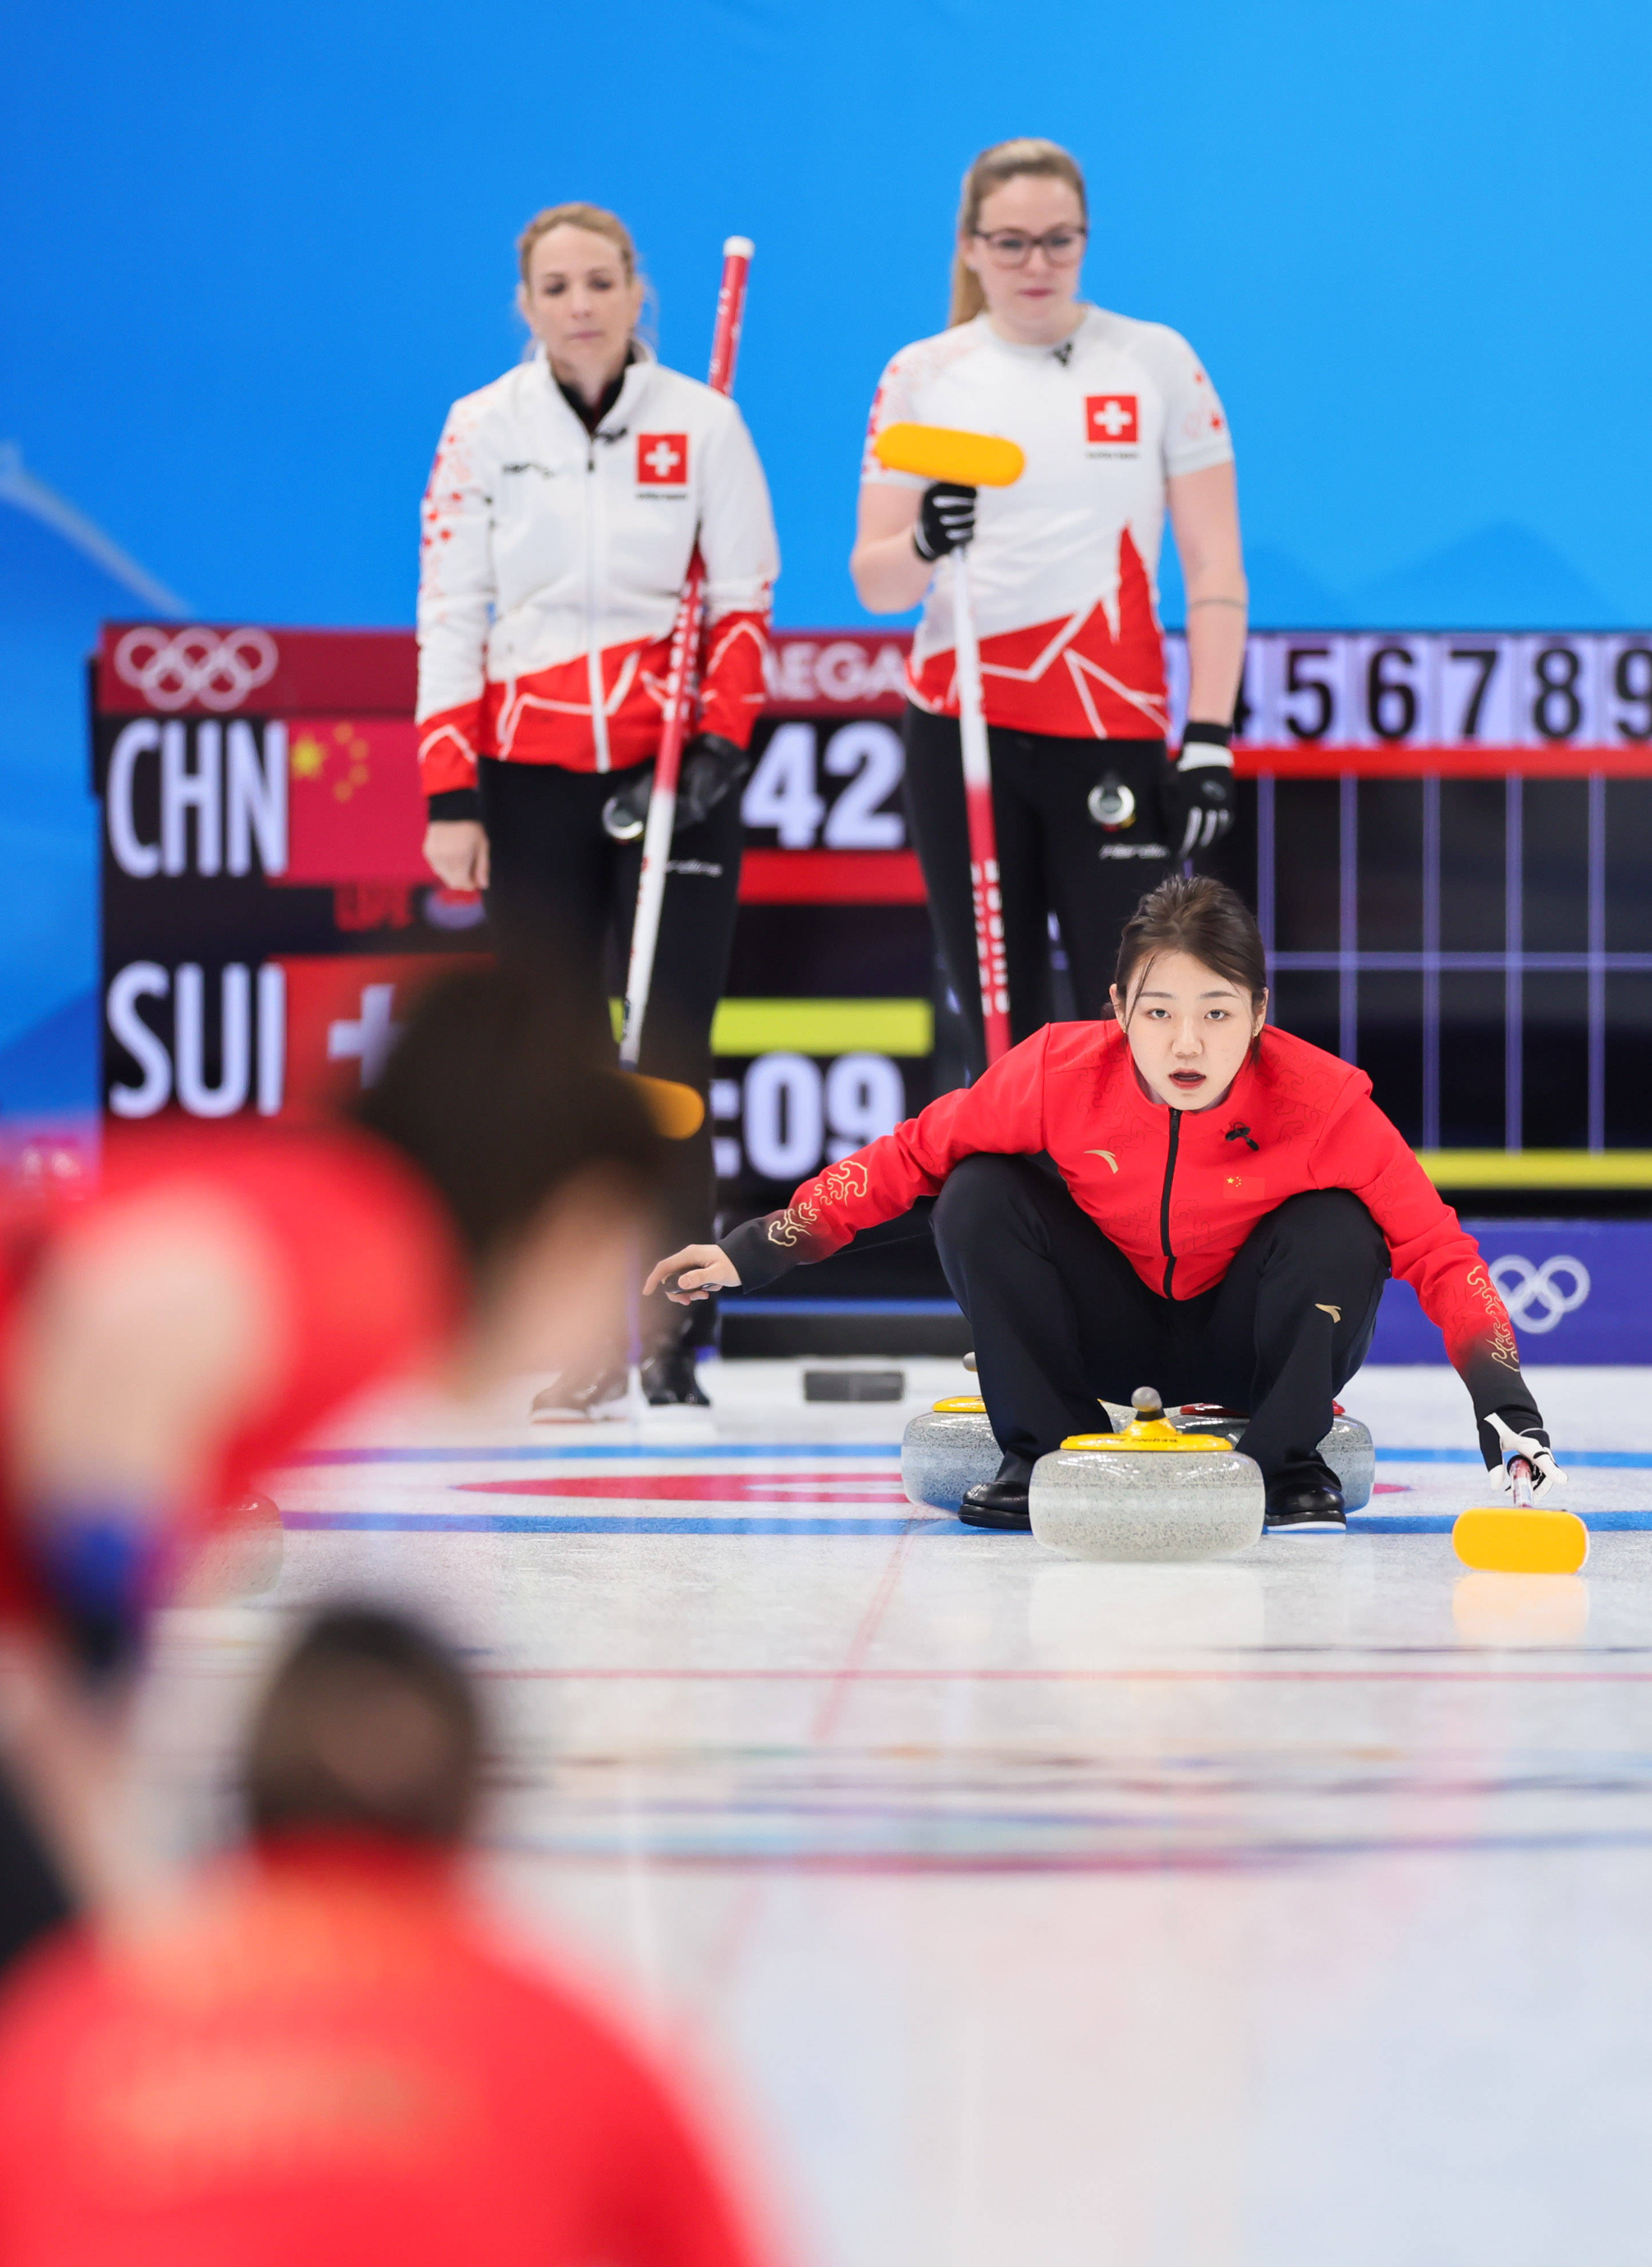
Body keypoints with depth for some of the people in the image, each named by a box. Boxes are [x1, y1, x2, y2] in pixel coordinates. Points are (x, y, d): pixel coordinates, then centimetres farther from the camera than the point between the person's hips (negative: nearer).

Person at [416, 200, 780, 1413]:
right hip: (533, 774, 1)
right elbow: (449, 616, 2)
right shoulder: (483, 428, 2)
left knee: (671, 1049, -6)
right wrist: (450, 799, -3)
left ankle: (673, 1342, -3)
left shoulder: (701, 422, -1)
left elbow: (744, 597, 3)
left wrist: (720, 744, -9)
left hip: (674, 766, -1)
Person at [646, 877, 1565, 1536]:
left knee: (1336, 1231, -31)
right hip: (1109, 1334, 1)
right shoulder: (1062, 1072, -23)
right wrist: (759, 1248, -17)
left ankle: (1288, 1463, -5)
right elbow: (912, 1156, -10)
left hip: (1245, 1339, -1)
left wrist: (1503, 1398, -37)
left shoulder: (1321, 1101, -27)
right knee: (980, 1195, -23)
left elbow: (1437, 1251, -24)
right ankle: (1045, 1453, -6)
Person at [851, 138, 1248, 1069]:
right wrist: (923, 546, -21)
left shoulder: (1157, 361, 2)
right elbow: (874, 582, 3)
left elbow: (1214, 565, 2)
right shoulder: (922, 376, 6)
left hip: (1115, 737, -2)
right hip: (962, 734, 2)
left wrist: (1210, 737, -6)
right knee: (1003, 1029, 6)